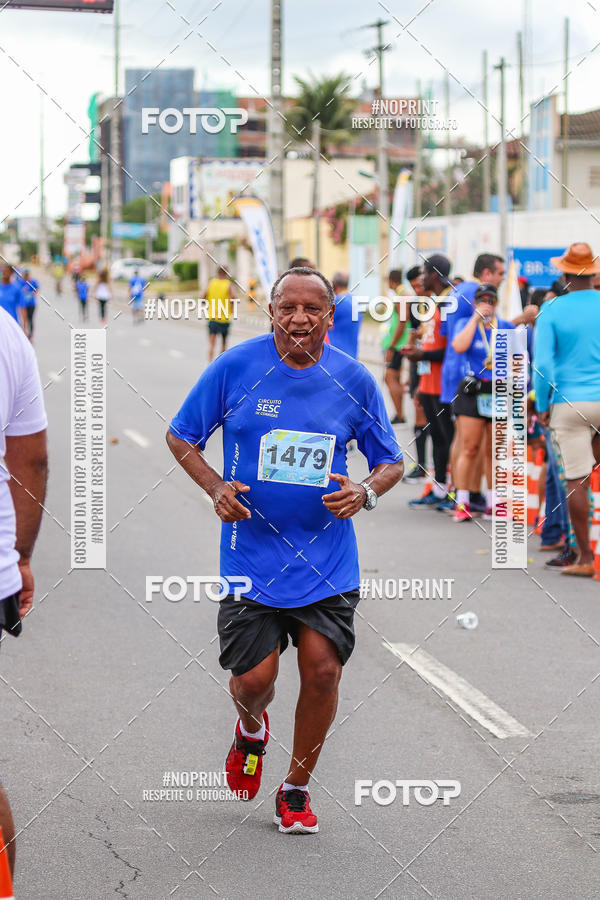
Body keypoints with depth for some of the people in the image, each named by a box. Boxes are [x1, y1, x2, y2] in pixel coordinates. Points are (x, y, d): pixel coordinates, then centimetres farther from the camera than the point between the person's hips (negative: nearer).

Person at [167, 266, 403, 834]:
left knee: (323, 671, -4)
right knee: (253, 679, -4)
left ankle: (296, 788, 19)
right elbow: (180, 436, 5)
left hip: (327, 560, 1)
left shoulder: (354, 380, -1)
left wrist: (366, 493, -13)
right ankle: (251, 727, 35)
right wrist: (216, 488, -11)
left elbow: (391, 462, 9)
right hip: (252, 553, -1)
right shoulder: (234, 367, -6)